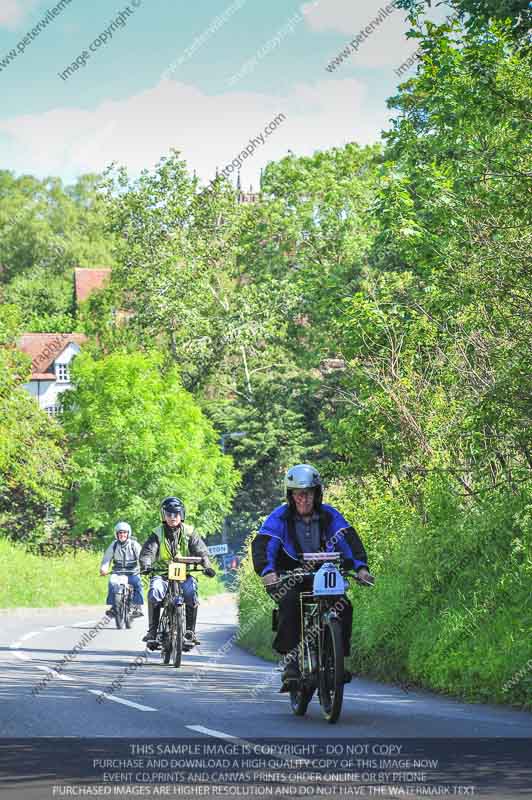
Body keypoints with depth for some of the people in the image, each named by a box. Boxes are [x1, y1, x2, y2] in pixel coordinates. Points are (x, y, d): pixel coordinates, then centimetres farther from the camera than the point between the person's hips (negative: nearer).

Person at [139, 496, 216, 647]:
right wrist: (145, 565, -33)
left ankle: (190, 631, -14)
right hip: (162, 573, 0)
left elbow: (201, 550, -4)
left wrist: (206, 565, -23)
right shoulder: (158, 534, 1)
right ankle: (152, 631, -19)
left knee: (191, 594, -28)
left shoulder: (188, 532, 3)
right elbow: (148, 551, -11)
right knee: (155, 593, -30)